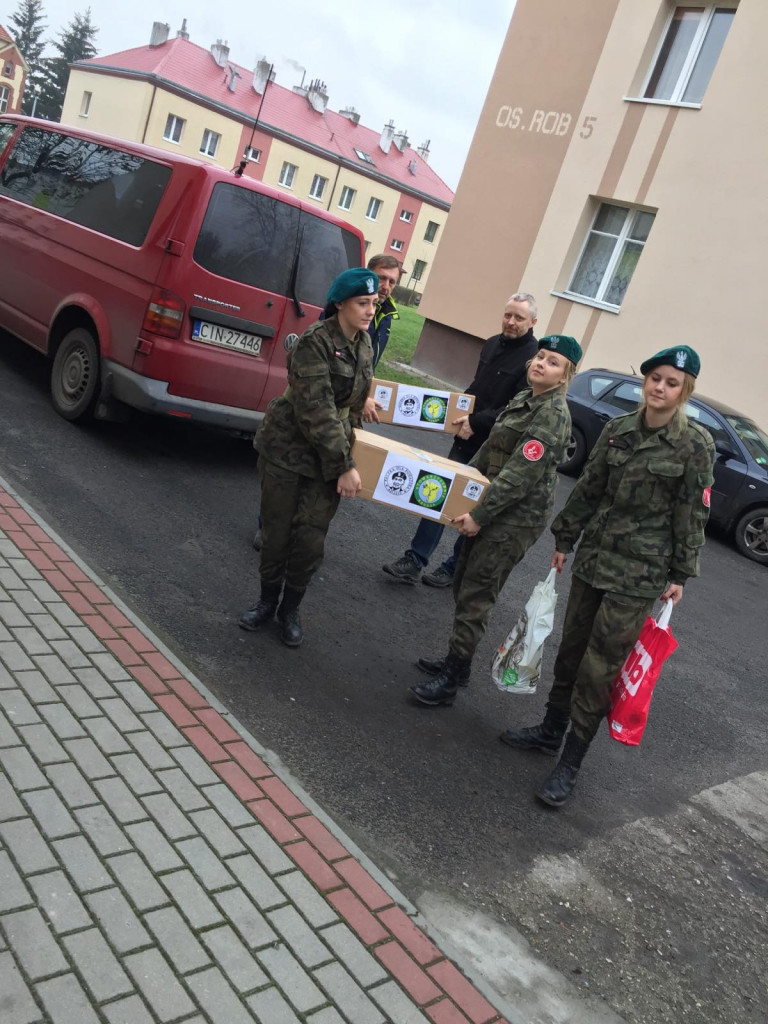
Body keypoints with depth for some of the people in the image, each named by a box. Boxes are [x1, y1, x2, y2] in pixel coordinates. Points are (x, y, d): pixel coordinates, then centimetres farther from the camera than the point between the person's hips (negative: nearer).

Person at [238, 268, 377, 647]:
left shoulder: (363, 343, 5)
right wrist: (344, 465, -22)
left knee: (311, 540, 1)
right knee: (277, 531, 6)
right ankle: (268, 601, 30)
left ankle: (290, 609, 22)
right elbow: (316, 411, -22)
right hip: (288, 448, -4)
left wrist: (345, 460, 15)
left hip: (331, 454, 5)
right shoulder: (315, 342, -17)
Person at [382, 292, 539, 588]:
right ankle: (415, 561, 11)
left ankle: (454, 569, 24)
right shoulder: (492, 345, 9)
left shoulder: (534, 359, -16)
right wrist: (462, 411, 8)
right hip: (467, 437, 7)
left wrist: (476, 422, -21)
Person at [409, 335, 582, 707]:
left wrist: (479, 515, -24)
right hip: (492, 506, 9)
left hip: (518, 517, -9)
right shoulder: (523, 399, 10)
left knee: (475, 596, -5)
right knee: (464, 585, 15)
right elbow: (491, 449, 20)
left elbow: (520, 475, -24)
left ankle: (451, 681, 5)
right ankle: (456, 661, 30)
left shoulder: (554, 415, -18)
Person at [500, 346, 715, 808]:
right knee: (572, 647, 15)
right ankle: (551, 730, 34)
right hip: (595, 557, 5)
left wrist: (680, 574, -6)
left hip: (640, 573, -5)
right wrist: (565, 540, 13)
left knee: (600, 665, -2)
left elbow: (692, 514, -6)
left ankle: (570, 764, 11)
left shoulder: (695, 445, -10)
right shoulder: (618, 429, 2)